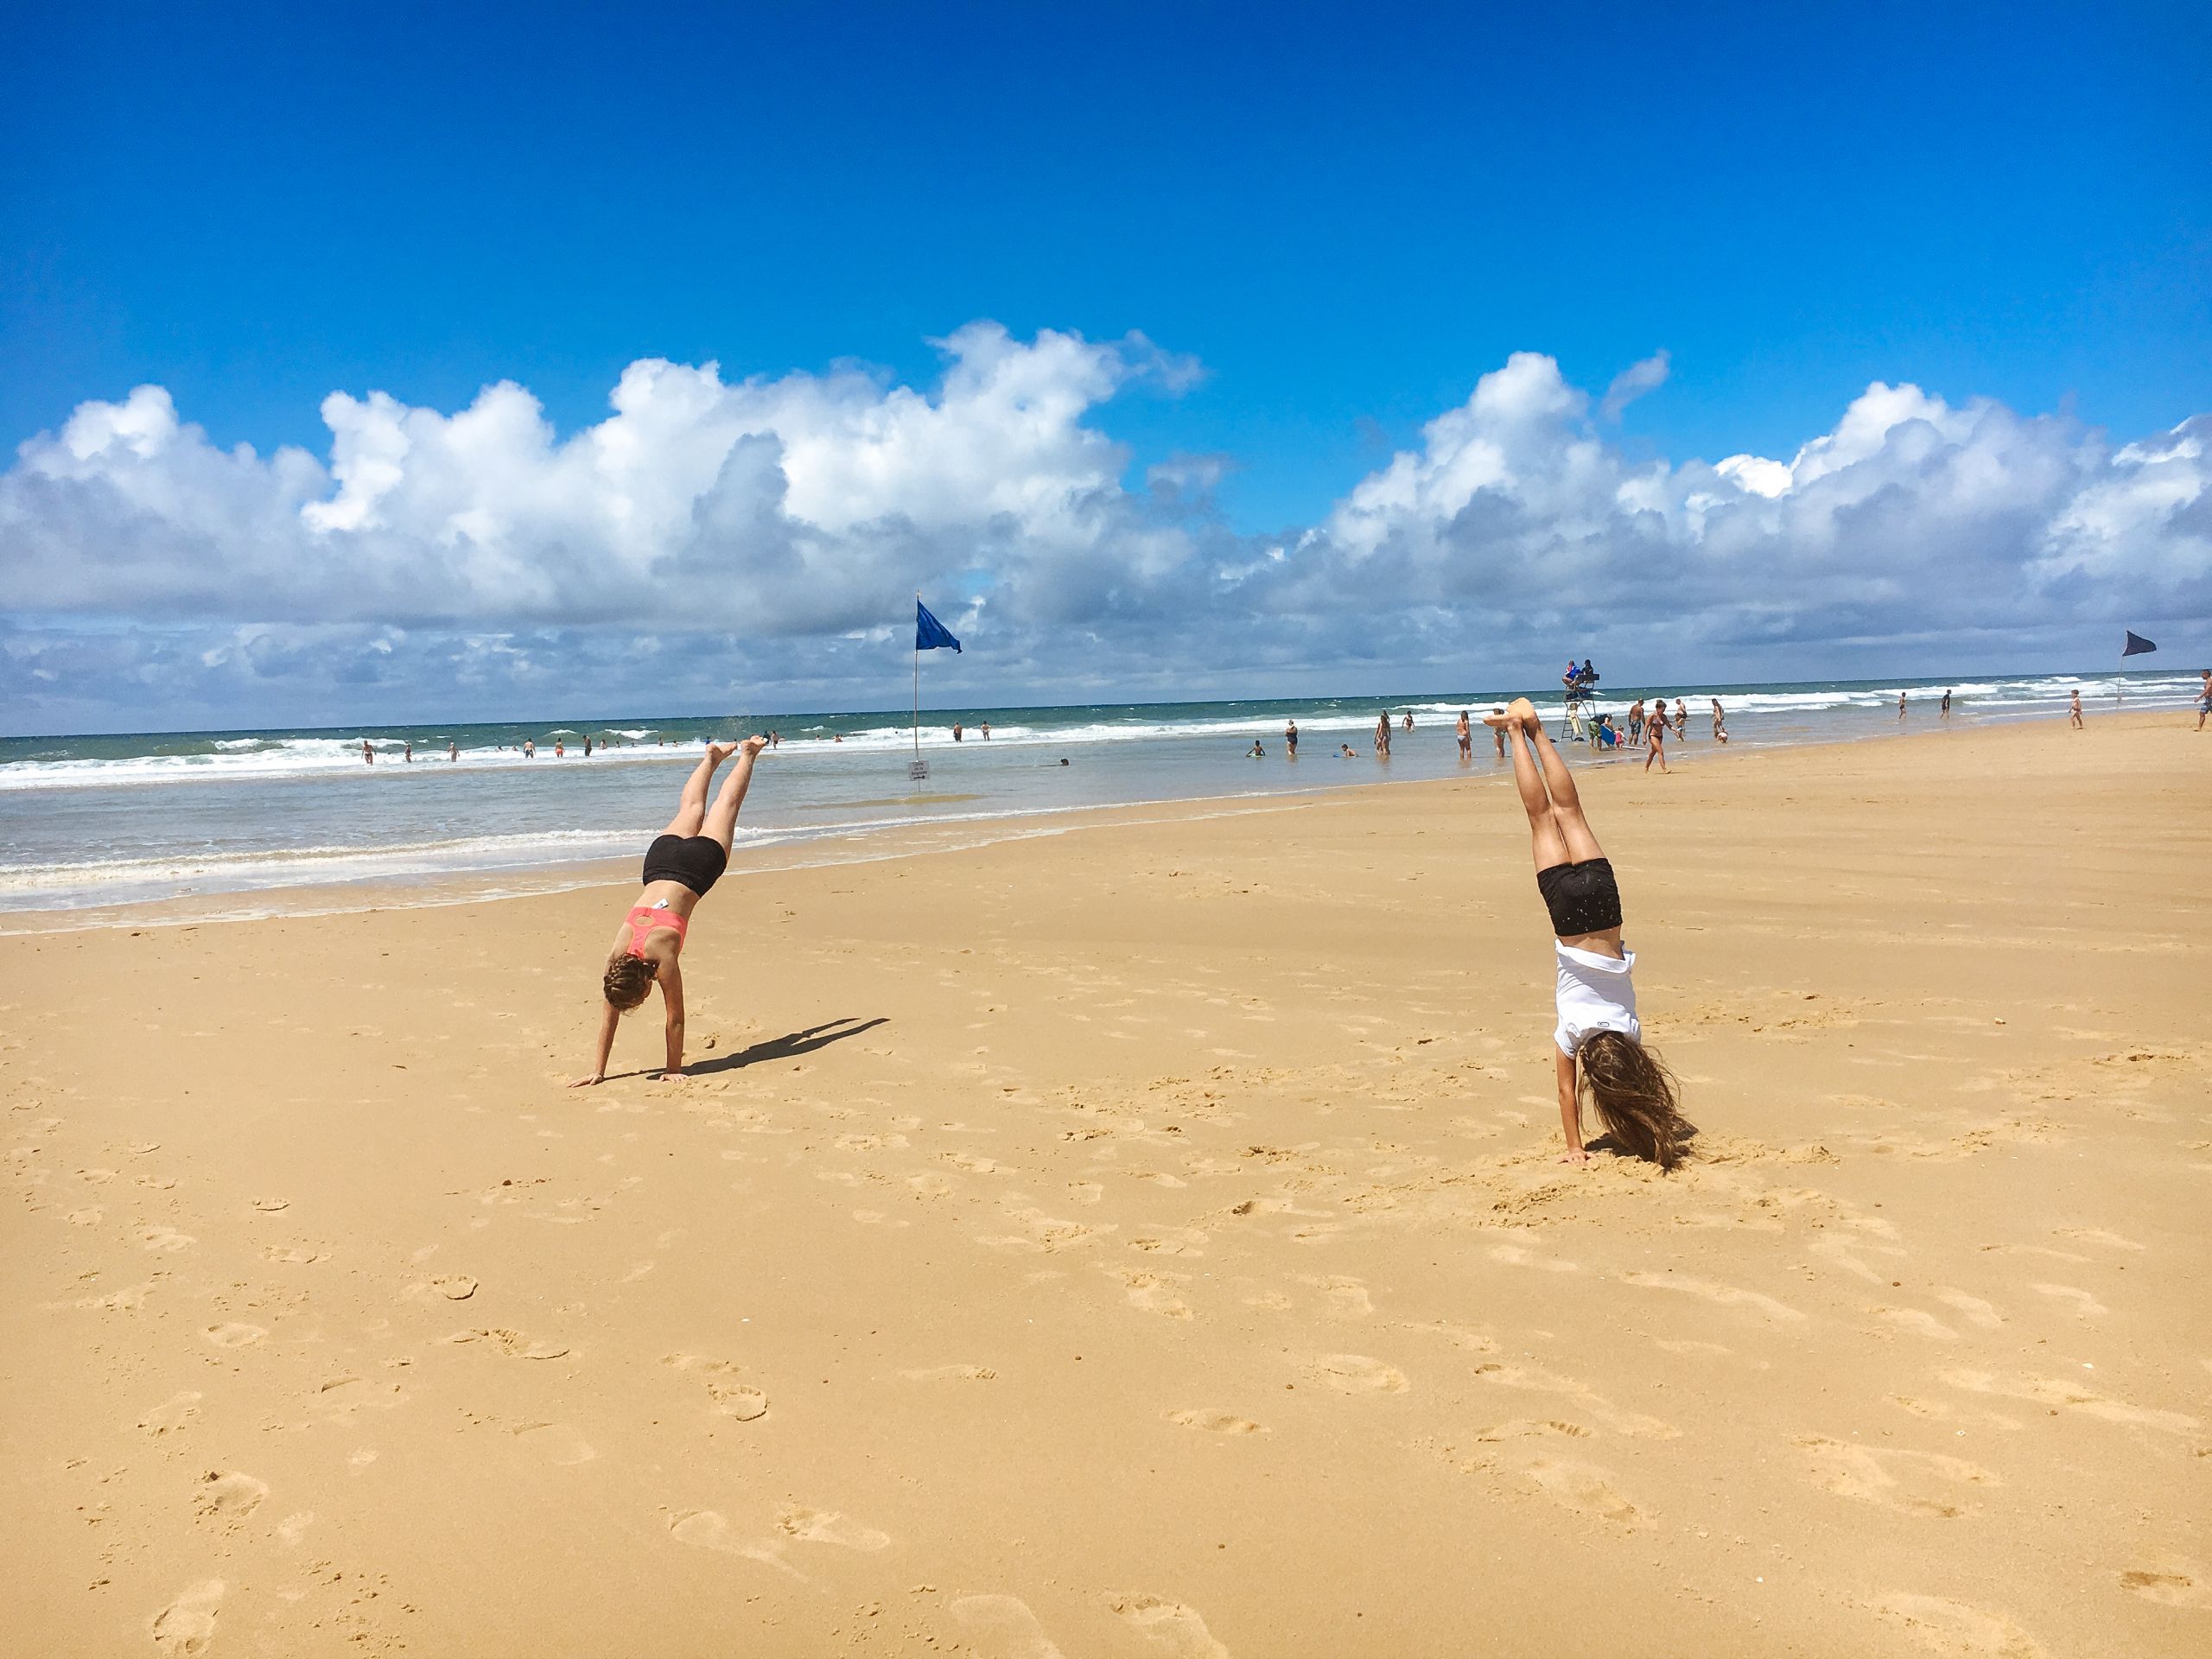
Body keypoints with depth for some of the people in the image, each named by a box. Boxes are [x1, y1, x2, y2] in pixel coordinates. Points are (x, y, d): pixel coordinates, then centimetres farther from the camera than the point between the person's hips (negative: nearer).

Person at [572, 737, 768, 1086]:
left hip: (696, 866, -3)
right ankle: (714, 757, 53)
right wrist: (597, 1072, -15)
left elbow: (675, 1017, -25)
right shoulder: (616, 957, -22)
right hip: (661, 862, 3)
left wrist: (674, 1069, -21)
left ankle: (745, 753, 42)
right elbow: (608, 1016, -13)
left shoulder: (662, 957, -33)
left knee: (725, 804, 21)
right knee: (691, 808, 30)